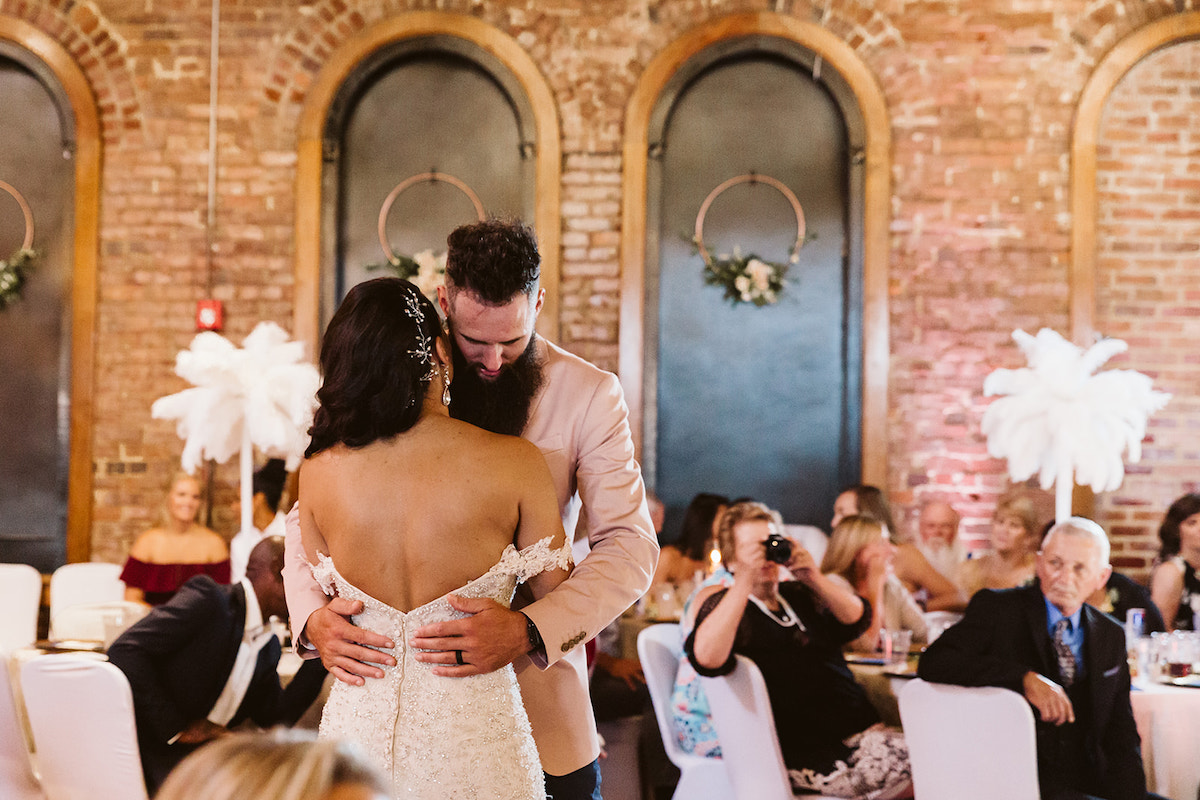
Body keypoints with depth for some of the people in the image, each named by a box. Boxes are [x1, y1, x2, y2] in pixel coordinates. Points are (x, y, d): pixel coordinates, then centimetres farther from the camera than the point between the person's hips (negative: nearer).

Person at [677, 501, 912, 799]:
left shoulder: (797, 595, 22)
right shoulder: (725, 604, 3)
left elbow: (857, 620, 7)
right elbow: (707, 658, -20)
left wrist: (814, 578, -8)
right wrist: (743, 582, -20)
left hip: (856, 729, 7)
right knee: (907, 764, -24)